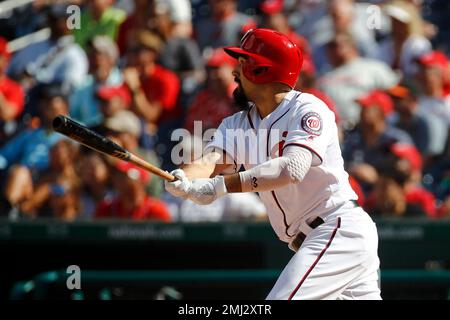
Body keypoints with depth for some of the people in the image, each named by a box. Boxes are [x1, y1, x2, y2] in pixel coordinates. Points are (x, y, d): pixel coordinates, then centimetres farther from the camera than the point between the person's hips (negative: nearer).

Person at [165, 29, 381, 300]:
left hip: (340, 229, -8)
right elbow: (210, 162, -8)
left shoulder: (309, 109, -13)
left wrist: (220, 186, -38)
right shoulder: (237, 125, 10)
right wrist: (183, 181, -33)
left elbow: (292, 168, -29)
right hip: (307, 242, 8)